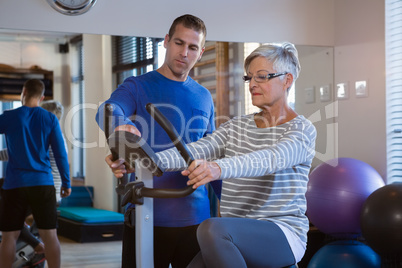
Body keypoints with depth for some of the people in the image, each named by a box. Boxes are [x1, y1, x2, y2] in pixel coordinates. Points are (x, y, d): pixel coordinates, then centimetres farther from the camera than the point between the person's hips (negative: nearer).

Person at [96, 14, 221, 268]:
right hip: (147, 216, -3)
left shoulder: (204, 98, 13)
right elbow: (107, 110, -21)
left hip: (196, 217, 3)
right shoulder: (138, 86, 1)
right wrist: (122, 124, -44)